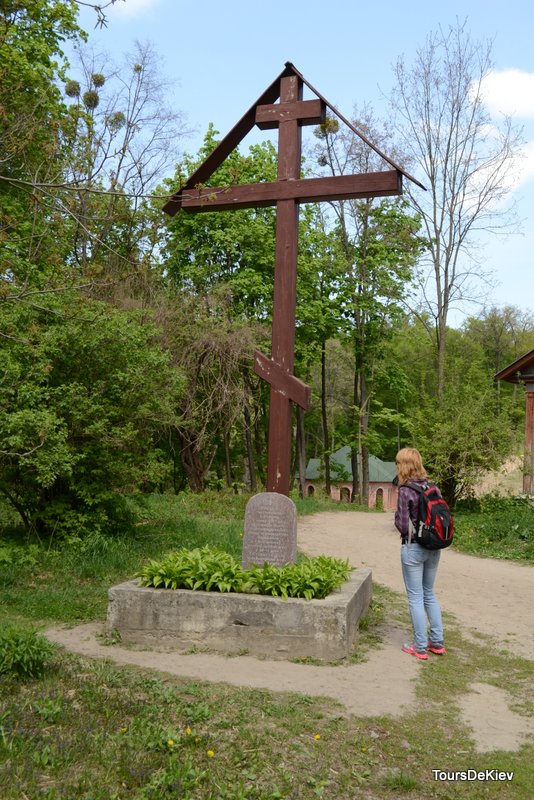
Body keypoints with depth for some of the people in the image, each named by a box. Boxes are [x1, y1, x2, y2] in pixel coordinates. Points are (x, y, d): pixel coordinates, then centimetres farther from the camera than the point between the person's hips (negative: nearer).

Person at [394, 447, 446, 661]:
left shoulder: (406, 491, -16)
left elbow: (402, 525, -15)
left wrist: (397, 518, 5)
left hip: (413, 548, -6)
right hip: (433, 547, 6)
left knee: (416, 598, 5)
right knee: (429, 595, 20)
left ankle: (420, 647, 12)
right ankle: (437, 642, 24)